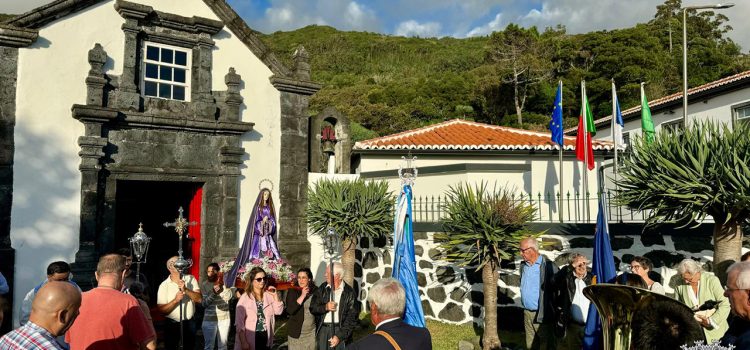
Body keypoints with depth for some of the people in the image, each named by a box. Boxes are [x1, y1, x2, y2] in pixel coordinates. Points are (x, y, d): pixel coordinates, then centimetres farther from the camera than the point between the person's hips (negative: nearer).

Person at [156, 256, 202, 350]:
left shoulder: (191, 279, -2)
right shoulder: (164, 285, -7)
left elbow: (199, 299, -12)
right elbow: (161, 310, -11)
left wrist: (186, 290, -25)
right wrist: (175, 300, -25)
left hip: (189, 323, 2)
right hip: (172, 324, -2)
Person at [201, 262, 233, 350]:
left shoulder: (224, 283, -1)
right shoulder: (204, 285, -3)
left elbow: (228, 297, -13)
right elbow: (204, 303, -9)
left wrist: (222, 285, -26)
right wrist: (213, 293, -25)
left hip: (224, 318, 1)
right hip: (210, 319, -1)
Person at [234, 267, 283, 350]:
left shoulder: (269, 295, 3)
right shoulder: (245, 298, -11)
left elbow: (279, 311, 0)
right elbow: (239, 323, -11)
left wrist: (275, 296, -10)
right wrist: (243, 342, -15)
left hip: (265, 338, 4)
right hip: (250, 339, -4)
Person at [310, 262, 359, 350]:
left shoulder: (349, 292, -7)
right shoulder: (322, 288, 5)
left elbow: (352, 318, -9)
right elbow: (312, 308, 3)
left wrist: (339, 336, -14)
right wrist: (325, 307, -16)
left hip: (340, 330, -3)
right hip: (323, 330, 3)